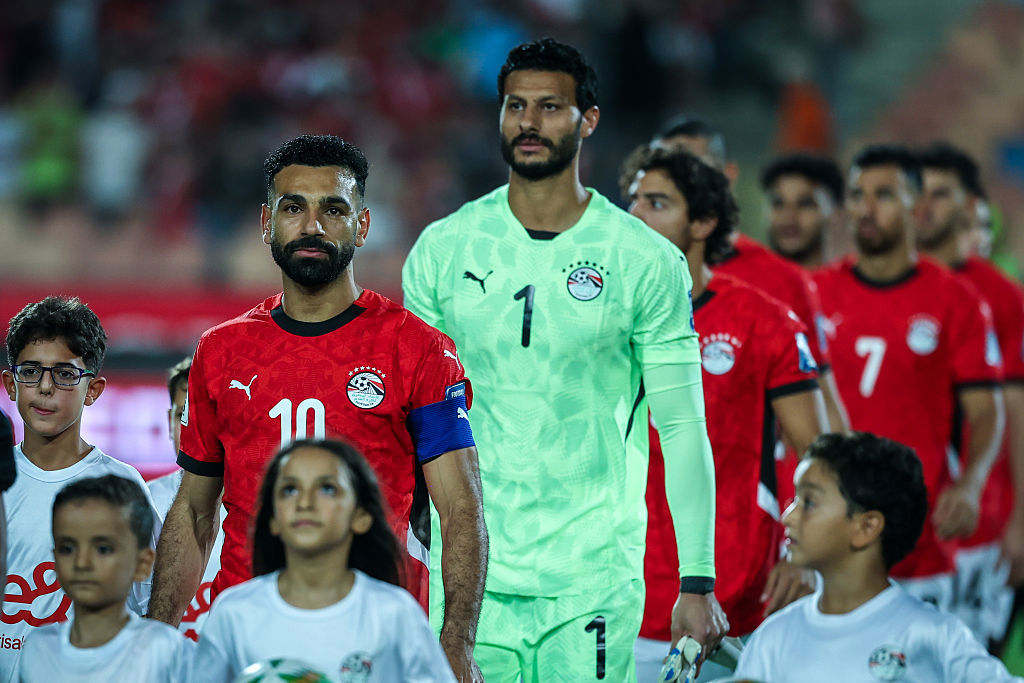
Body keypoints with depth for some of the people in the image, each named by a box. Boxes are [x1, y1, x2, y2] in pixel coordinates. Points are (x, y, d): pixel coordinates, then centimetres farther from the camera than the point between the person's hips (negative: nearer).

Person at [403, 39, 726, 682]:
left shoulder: (646, 261, -1)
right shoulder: (443, 249, 5)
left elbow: (683, 426, -1)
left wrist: (698, 582, -6)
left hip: (594, 576, -2)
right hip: (468, 575, 2)